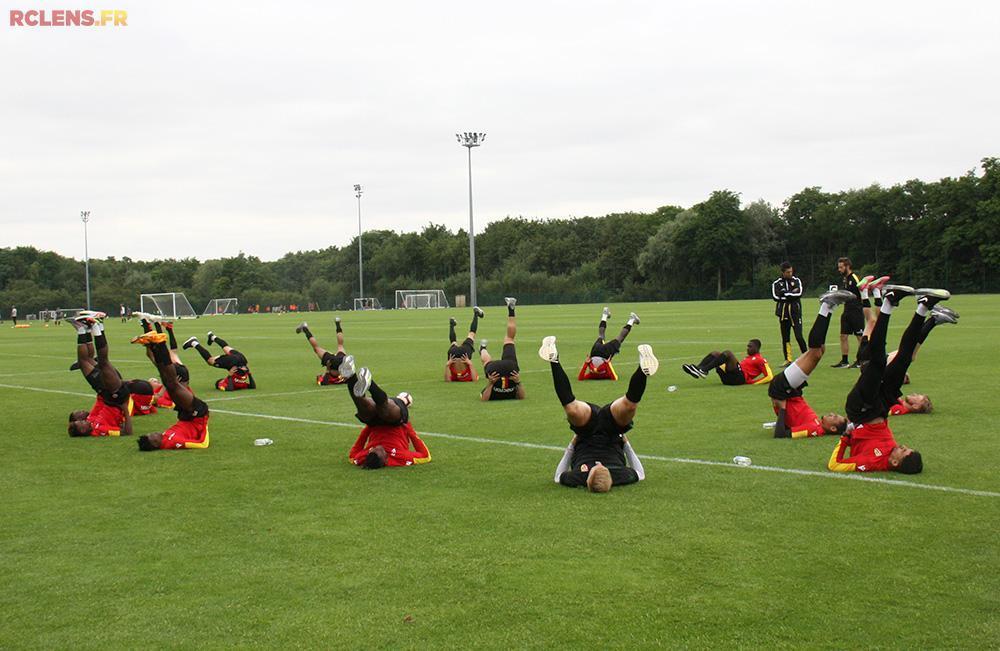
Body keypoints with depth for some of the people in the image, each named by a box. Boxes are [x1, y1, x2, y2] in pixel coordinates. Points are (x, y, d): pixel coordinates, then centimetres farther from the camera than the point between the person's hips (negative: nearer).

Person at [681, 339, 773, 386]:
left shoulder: (760, 360, 7)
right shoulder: (749, 357, 34)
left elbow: (769, 377, -4)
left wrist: (752, 382, -9)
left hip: (740, 378, -9)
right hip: (729, 378, 9)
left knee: (727, 353, -25)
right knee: (715, 353, 4)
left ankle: (703, 370, -36)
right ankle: (697, 368, -20)